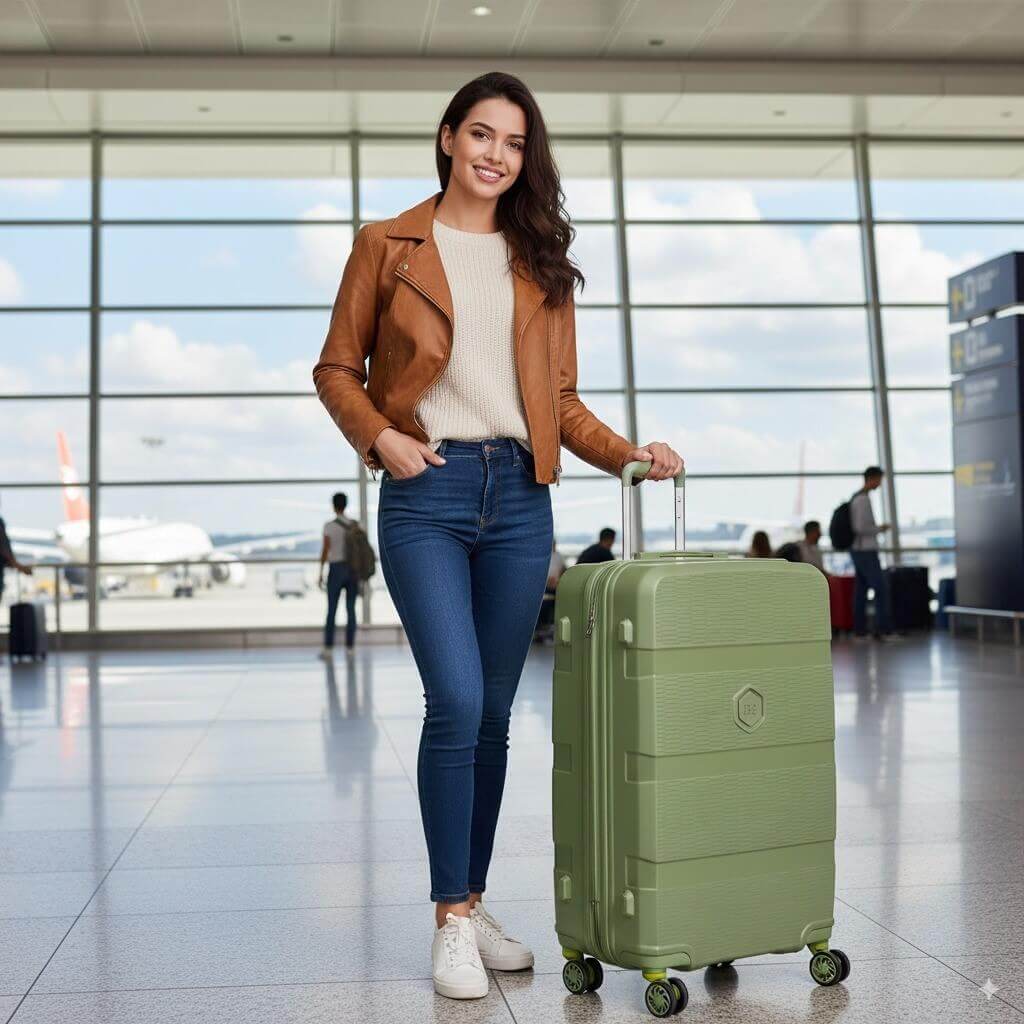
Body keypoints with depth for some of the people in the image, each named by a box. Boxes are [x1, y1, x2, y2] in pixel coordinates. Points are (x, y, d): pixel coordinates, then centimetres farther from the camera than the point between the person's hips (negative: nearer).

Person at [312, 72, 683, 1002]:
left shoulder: (539, 262, 15)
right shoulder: (387, 245, 6)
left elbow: (560, 399, 13)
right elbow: (337, 368, 7)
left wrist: (629, 454, -2)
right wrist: (379, 436, -10)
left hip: (518, 496, 3)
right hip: (426, 492, -3)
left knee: (494, 713, 7)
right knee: (457, 700, -14)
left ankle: (473, 902, 20)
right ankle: (451, 918, 0)